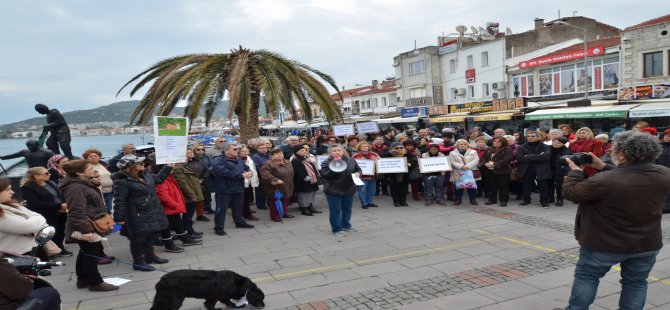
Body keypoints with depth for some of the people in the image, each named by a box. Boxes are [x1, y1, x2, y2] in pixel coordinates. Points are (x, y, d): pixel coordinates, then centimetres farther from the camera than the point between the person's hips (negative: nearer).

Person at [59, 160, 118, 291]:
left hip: (90, 226, 11)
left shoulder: (83, 184, 11)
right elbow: (77, 211, -27)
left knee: (85, 253, 19)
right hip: (85, 228, -11)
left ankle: (83, 280, 30)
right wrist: (86, 230, -30)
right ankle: (95, 283, 8)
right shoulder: (75, 188, -22)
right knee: (92, 254, -2)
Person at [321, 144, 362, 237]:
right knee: (335, 211, 2)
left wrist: (357, 173, -11)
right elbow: (324, 175, -18)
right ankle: (337, 229, 14)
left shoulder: (351, 160, 1)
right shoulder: (326, 163, -9)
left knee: (347, 209, 18)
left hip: (349, 190, 4)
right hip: (333, 191, -4)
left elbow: (358, 169, 11)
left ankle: (346, 224, 36)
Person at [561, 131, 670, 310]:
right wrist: (603, 167, 3)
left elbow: (569, 192, -17)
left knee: (586, 276, 16)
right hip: (647, 244, 4)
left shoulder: (604, 181, -31)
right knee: (636, 282, 21)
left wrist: (576, 171, -1)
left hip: (604, 245, -4)